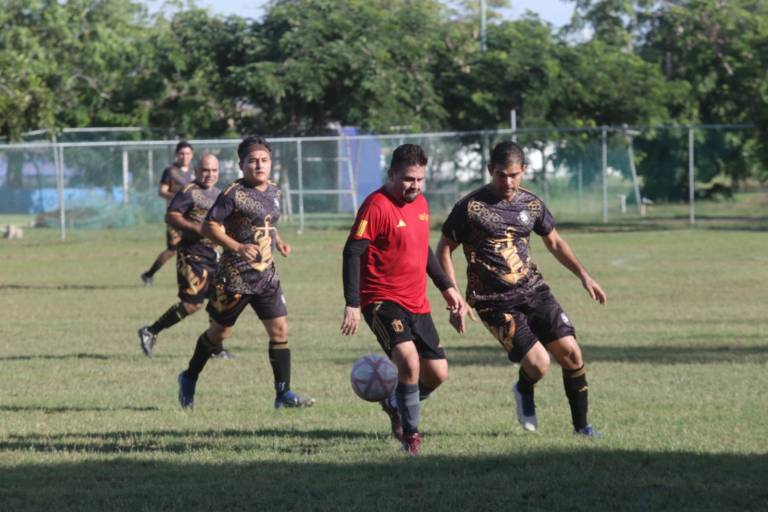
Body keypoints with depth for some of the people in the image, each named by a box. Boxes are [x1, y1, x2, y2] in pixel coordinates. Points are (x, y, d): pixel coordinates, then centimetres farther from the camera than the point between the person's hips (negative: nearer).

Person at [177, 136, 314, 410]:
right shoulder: (234, 194, -15)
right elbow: (209, 226, -17)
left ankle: (284, 393, -2)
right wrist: (238, 247, -26)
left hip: (267, 276, 6)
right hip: (235, 277, -6)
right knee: (219, 332, 8)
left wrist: (277, 241, 9)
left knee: (280, 330, -4)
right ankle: (189, 378, 30)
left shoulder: (273, 192, 9)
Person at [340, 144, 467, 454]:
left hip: (417, 305, 8)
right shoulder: (377, 206, -14)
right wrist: (352, 304, -22)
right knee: (410, 362, -26)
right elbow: (352, 252, -16)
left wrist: (446, 286, 25)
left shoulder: (421, 204, 11)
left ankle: (395, 405, 34)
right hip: (382, 301, -8)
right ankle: (410, 434, -9)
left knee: (438, 373, 7)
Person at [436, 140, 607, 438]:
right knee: (539, 363, -16)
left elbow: (554, 242, 21)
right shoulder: (471, 207, -10)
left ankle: (581, 425, 9)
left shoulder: (531, 204, 5)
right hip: (494, 302, -5)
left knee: (571, 353, -7)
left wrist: (583, 275, 11)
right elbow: (444, 249, -2)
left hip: (533, 290, 5)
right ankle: (524, 392, 21)